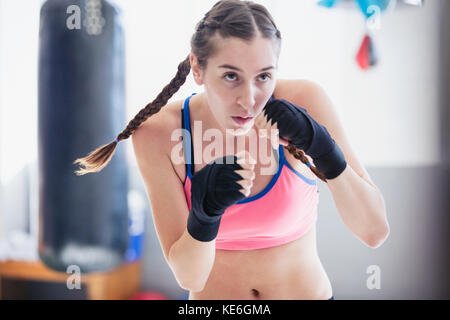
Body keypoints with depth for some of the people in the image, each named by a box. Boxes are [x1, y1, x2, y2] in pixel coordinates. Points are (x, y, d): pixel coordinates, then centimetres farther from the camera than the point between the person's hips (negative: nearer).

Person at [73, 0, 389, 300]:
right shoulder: (159, 131, -21)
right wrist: (205, 212, -38)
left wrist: (327, 155, -34)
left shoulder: (303, 101, -21)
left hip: (308, 291, 1)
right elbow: (189, 277, -20)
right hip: (214, 296, 0)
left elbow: (375, 233, -19)